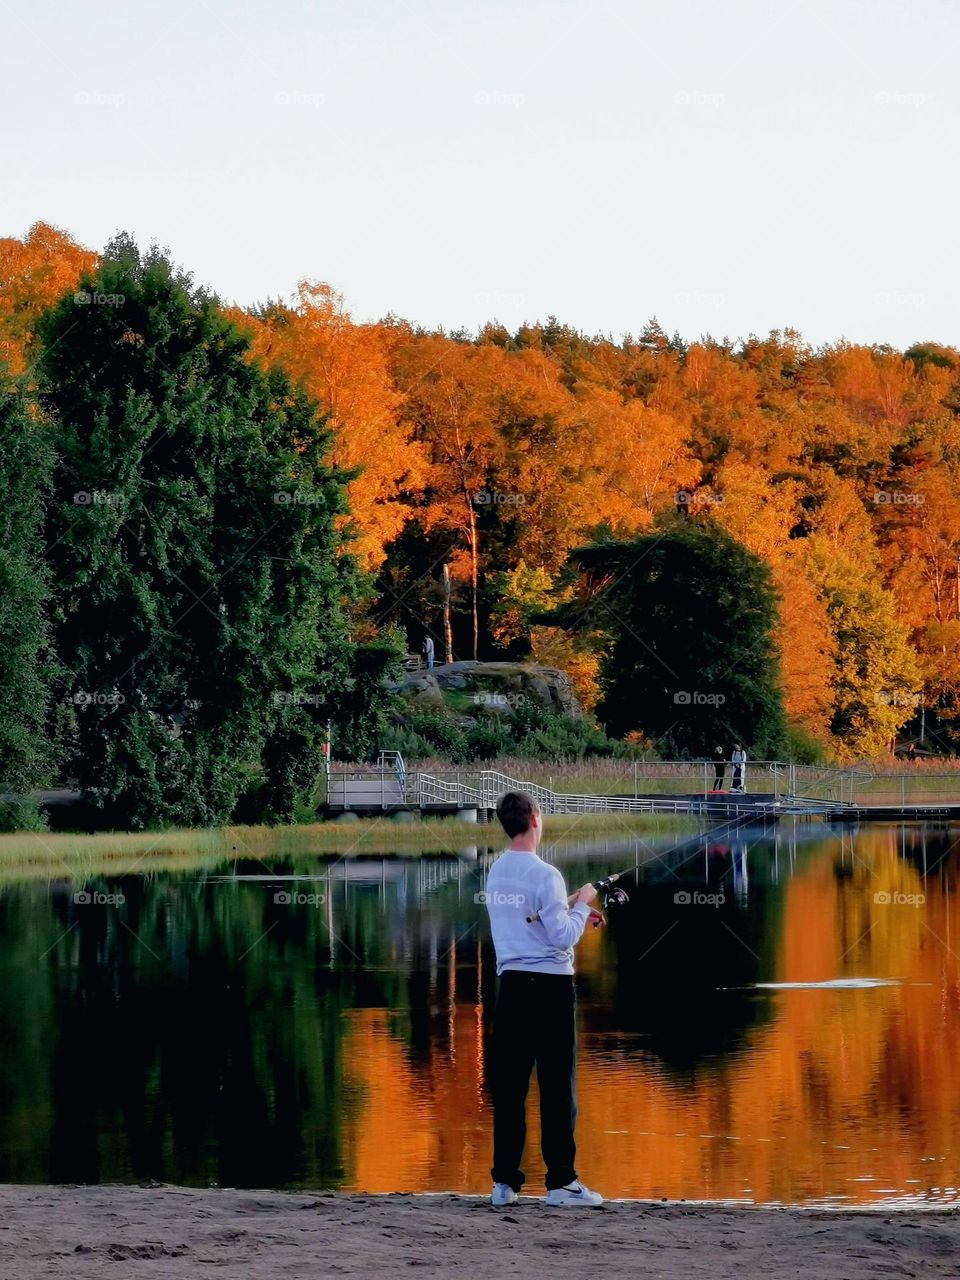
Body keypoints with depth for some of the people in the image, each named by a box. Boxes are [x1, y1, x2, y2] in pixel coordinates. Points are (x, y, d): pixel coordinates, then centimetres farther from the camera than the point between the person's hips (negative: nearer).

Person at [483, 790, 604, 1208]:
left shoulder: (496, 873, 11)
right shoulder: (543, 875, -12)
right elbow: (563, 937, -13)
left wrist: (570, 906, 23)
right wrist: (582, 904, 2)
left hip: (511, 982, 7)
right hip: (550, 985, -7)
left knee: (508, 1083, 6)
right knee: (556, 1084, -3)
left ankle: (504, 1181, 6)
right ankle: (561, 1181, -2)